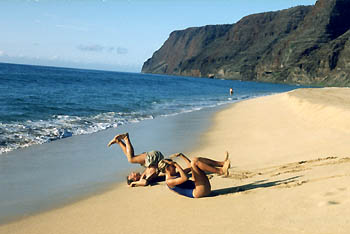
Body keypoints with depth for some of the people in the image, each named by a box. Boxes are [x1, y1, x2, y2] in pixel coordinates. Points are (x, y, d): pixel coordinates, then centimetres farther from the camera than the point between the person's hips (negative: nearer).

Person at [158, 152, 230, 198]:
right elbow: (185, 178, -22)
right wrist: (177, 165, -16)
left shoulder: (175, 174, 23)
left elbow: (190, 166, 31)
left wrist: (182, 155, 23)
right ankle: (221, 171, -19)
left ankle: (223, 163, -6)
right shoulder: (169, 181, -6)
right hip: (198, 192, -9)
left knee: (196, 160, 6)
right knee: (194, 162, -16)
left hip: (205, 188, 9)